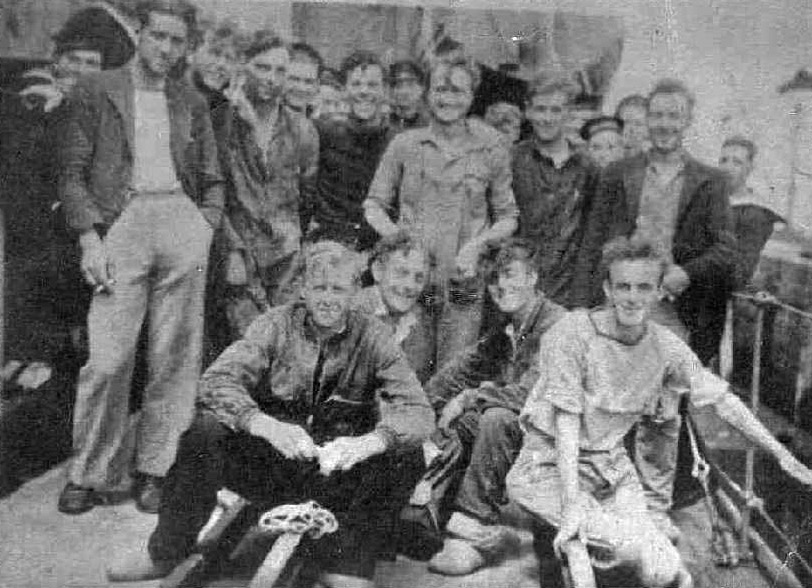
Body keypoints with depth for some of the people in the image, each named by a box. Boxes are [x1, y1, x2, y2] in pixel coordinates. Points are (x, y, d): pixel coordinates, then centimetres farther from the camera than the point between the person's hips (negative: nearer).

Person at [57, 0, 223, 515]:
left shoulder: (193, 102, 19)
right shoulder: (97, 91, 11)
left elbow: (212, 179, 21)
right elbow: (73, 172, 6)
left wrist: (207, 225, 4)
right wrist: (89, 237, -6)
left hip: (182, 223, 3)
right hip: (120, 224, -2)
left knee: (176, 358, 1)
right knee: (107, 360, -7)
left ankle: (154, 469, 13)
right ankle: (88, 475, 7)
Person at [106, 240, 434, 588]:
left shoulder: (372, 337, -4)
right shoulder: (277, 325, -3)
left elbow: (418, 411, -12)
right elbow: (215, 381, -15)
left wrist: (370, 441, -35)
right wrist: (267, 425, -35)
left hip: (339, 478, 0)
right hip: (268, 464, 0)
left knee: (405, 453, -25)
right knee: (206, 430, -24)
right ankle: (167, 553, -5)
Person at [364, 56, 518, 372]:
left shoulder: (491, 150, 5)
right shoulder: (404, 144, 5)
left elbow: (507, 218, 11)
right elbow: (374, 204, 9)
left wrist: (478, 242, -7)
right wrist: (393, 234, -10)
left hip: (463, 281, 0)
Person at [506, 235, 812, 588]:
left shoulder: (667, 347, -4)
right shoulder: (571, 334, -20)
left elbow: (722, 400, 5)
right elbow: (566, 420, -22)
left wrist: (782, 454, 3)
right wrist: (572, 505, -27)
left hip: (611, 465, 5)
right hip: (550, 467, -5)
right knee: (627, 549, -26)